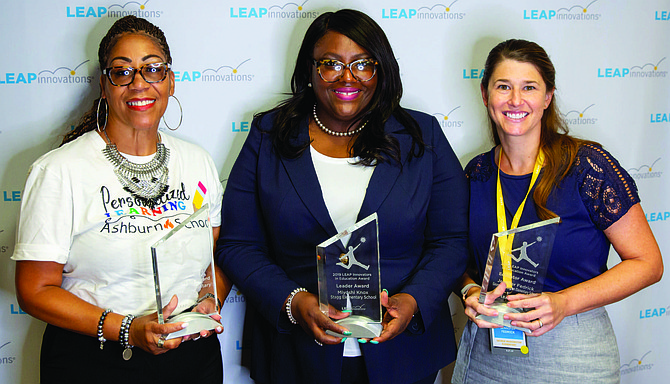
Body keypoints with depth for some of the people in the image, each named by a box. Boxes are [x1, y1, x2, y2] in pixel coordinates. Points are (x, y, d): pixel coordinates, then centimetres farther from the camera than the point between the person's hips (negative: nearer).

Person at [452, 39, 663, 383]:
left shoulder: (587, 165, -13)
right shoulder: (478, 173, 0)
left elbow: (648, 263, -10)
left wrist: (563, 303, -21)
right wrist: (470, 292, -10)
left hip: (572, 355, -3)